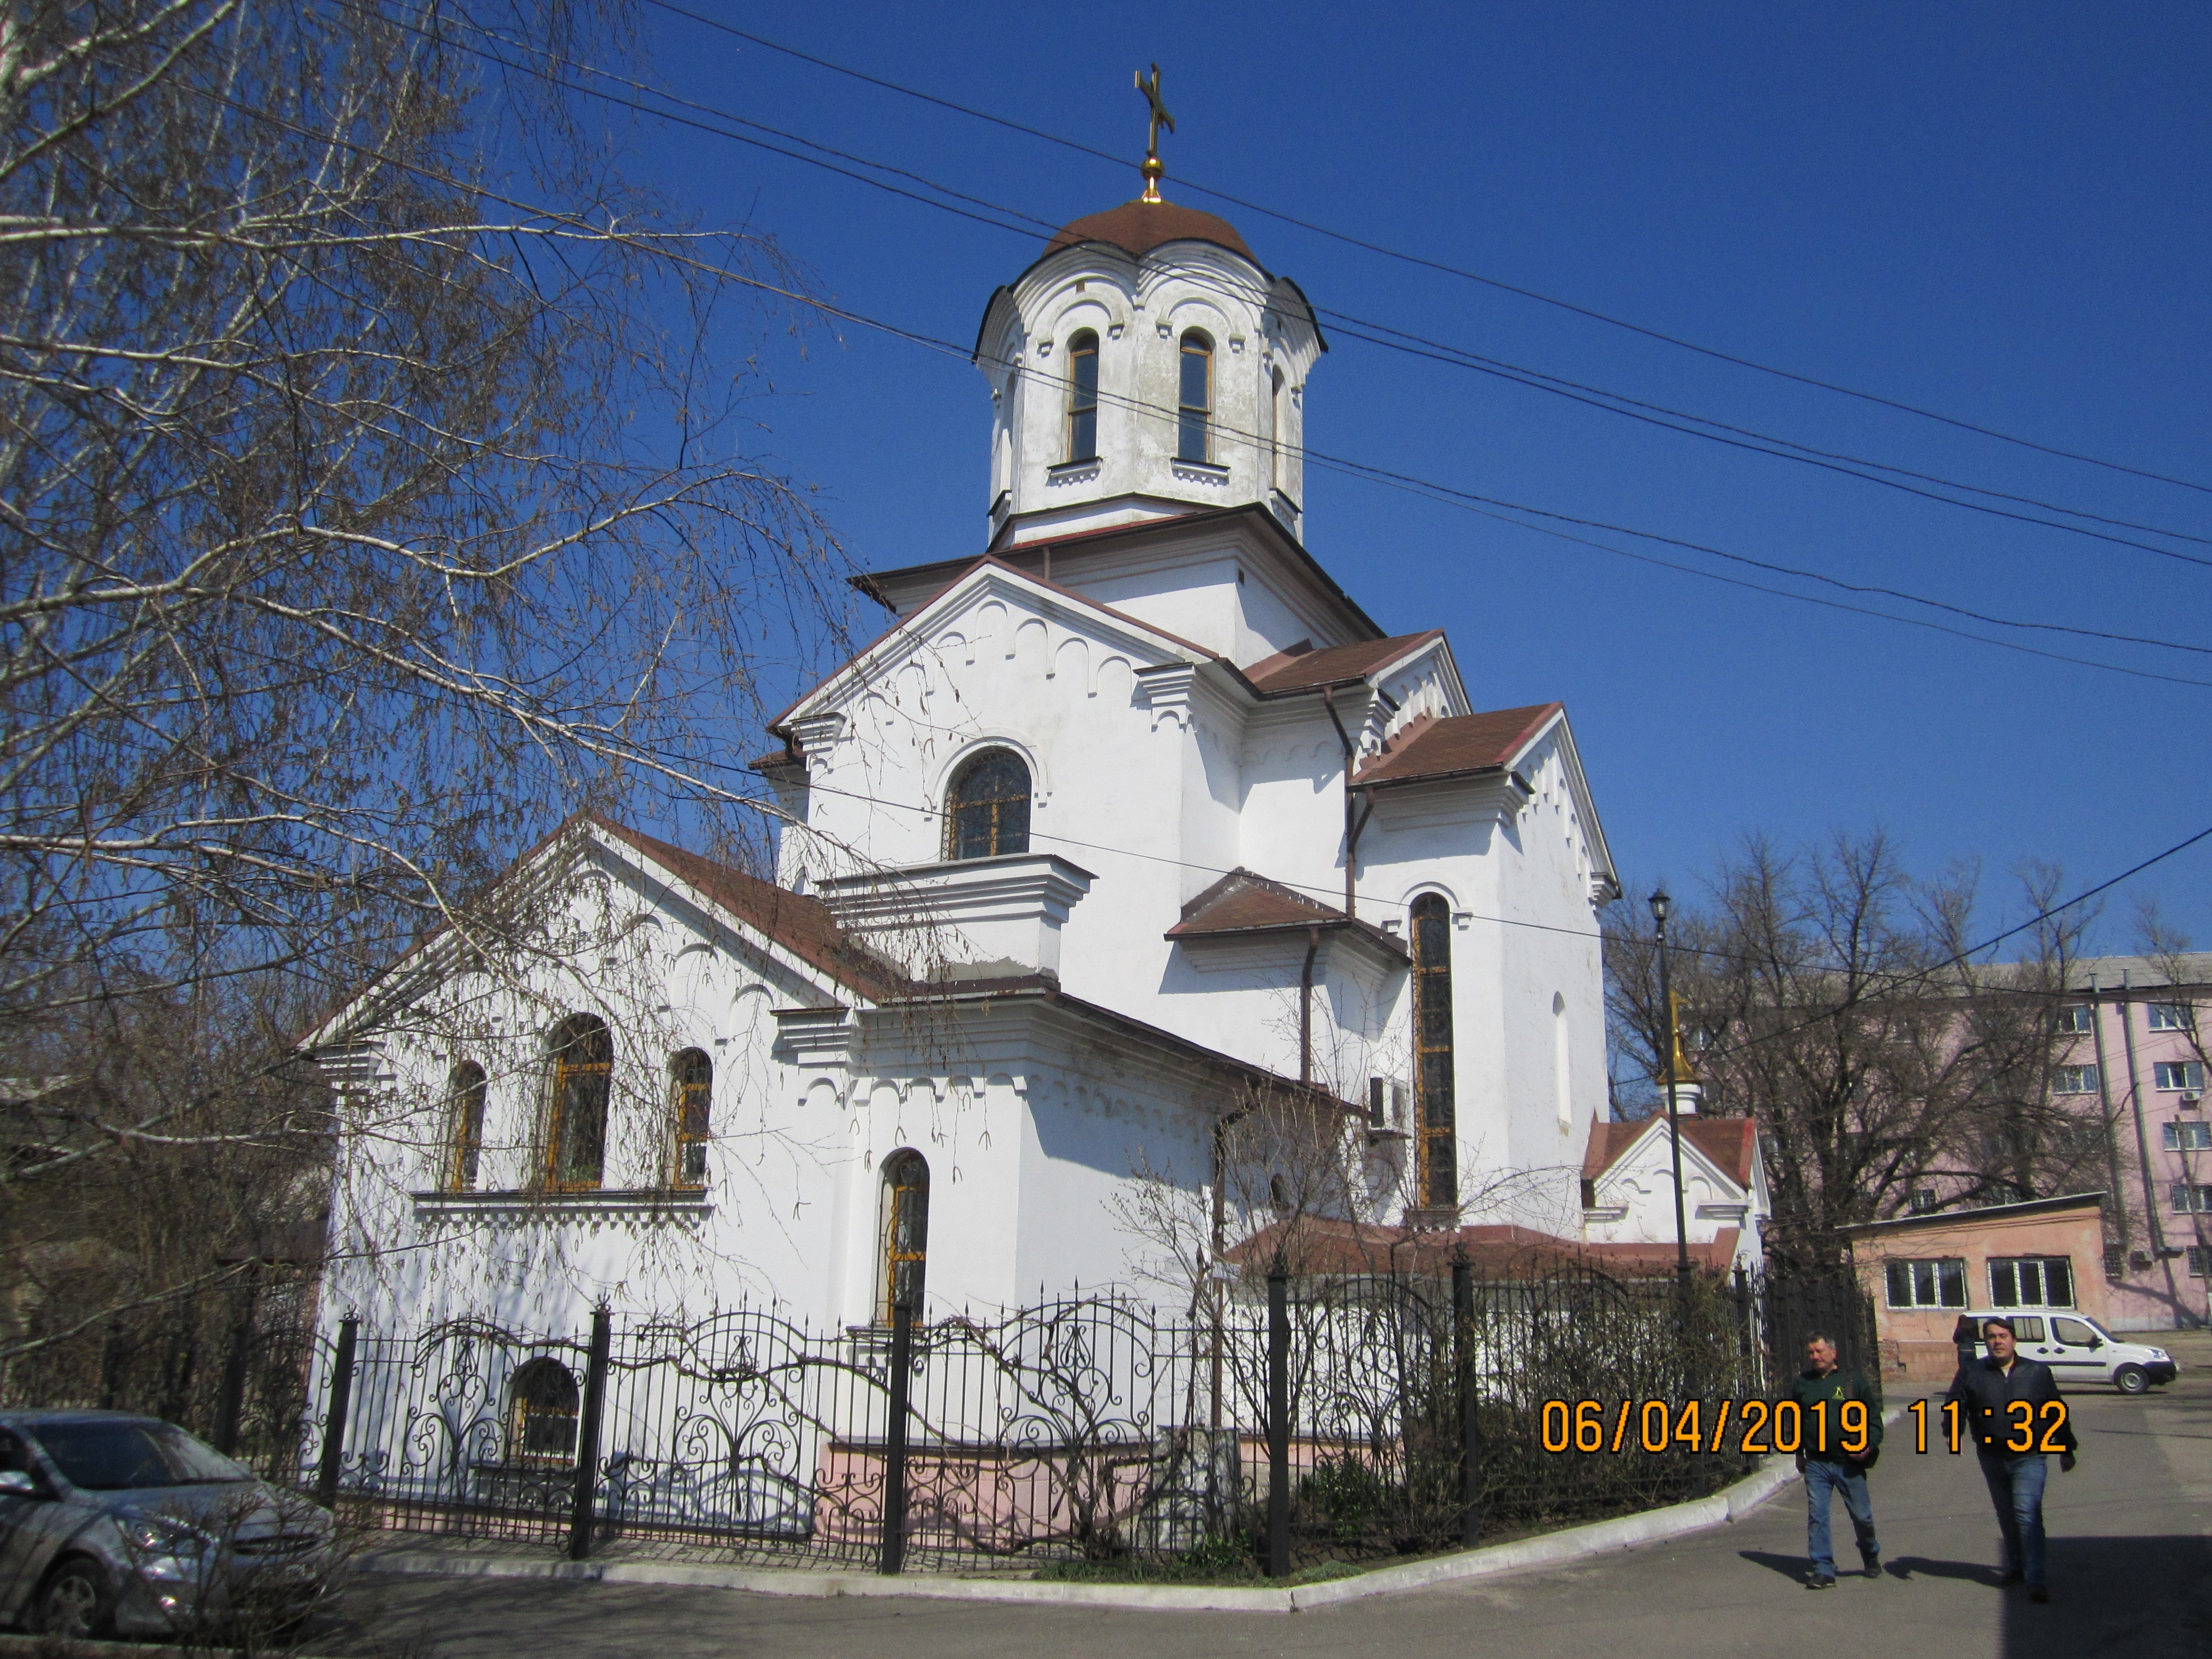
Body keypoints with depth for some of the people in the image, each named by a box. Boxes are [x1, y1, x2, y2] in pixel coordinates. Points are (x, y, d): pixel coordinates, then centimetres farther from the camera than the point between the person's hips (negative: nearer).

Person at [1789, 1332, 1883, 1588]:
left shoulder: (1852, 1380, 1)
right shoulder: (1800, 1383, 7)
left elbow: (1874, 1414, 5)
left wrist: (1871, 1444, -7)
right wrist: (1799, 1453, 15)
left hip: (1850, 1463, -1)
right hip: (1816, 1464, 1)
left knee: (1862, 1516, 9)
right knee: (1817, 1517, -5)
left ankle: (1871, 1558, 35)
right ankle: (1823, 1571, 0)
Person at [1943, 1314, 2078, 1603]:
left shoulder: (2038, 1372, 3)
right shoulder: (1971, 1373, 2)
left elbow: (2057, 1414, 11)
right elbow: (1954, 1404, 1)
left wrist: (2066, 1450, 13)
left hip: (2030, 1457, -2)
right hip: (1992, 1458, 3)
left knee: (2027, 1514, -15)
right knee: (2006, 1515, 15)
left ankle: (2035, 1579, -15)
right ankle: (2015, 1565, 33)